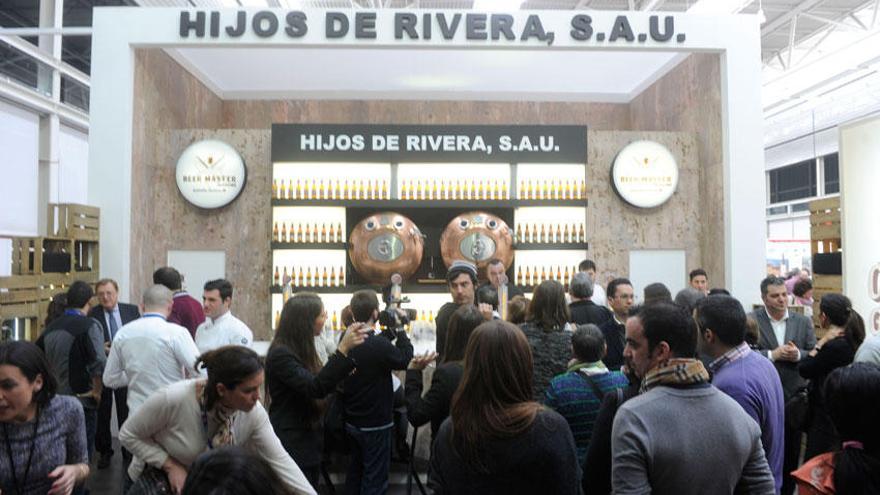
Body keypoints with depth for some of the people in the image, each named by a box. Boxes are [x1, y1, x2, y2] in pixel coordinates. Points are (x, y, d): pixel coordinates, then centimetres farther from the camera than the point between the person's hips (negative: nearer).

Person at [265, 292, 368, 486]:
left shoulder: (300, 350, 8)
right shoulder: (281, 354, -22)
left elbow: (321, 379, 19)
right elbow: (315, 387, -33)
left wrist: (343, 368, 3)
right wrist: (343, 349, -40)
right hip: (292, 447, -9)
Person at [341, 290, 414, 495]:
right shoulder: (379, 346, -28)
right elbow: (405, 359, -14)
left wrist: (390, 332, 2)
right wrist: (400, 330, -7)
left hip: (352, 421, 7)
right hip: (375, 424, -7)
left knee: (355, 471, 22)